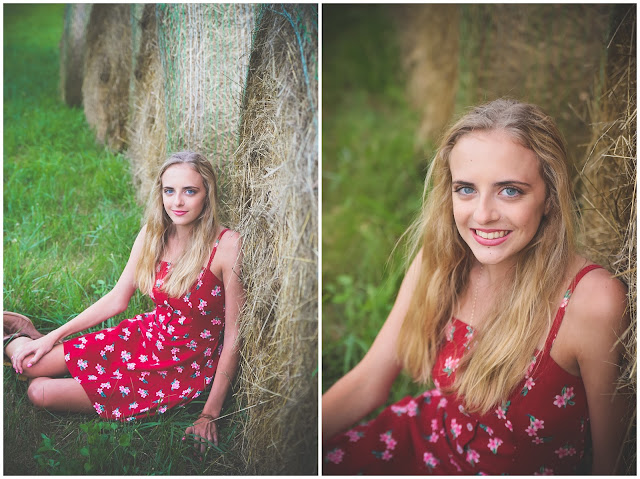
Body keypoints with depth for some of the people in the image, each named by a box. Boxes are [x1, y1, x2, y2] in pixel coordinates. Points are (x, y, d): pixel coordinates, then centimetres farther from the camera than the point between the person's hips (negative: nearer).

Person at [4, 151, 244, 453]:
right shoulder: (152, 235, -5)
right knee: (28, 361, -6)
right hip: (146, 335, 5)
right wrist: (53, 337, 6)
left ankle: (28, 333, 22)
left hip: (183, 371, -4)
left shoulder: (227, 245, -24)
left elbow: (234, 334, -19)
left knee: (41, 392, -7)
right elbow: (117, 299, 6)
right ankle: (32, 334, 28)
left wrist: (210, 414, -18)